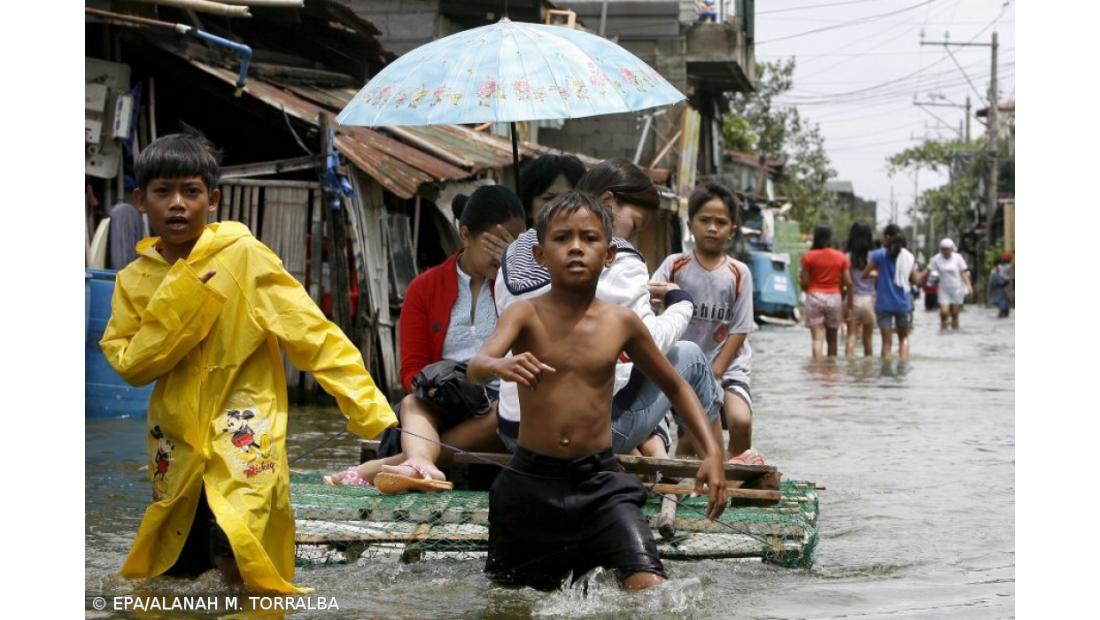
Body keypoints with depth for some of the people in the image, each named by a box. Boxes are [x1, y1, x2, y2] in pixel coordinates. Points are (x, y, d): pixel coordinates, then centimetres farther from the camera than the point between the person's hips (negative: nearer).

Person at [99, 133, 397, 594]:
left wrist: (374, 413, -21)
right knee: (174, 567, 13)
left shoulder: (242, 255, -11)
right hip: (176, 439, 5)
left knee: (236, 560, -21)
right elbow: (129, 365, -6)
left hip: (242, 431, -4)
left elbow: (314, 334, -14)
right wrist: (177, 301, -19)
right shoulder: (134, 279, 2)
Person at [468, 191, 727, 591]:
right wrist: (501, 367, -49)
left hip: (600, 481, 1)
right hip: (531, 482, -1)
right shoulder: (527, 314, -6)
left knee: (650, 587, -19)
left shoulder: (622, 323, 1)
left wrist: (712, 451, 4)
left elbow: (675, 386, 15)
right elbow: (476, 366, -25)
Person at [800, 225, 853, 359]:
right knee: (832, 339, 15)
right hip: (834, 297, 2)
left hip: (814, 297, -2)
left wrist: (800, 279, 16)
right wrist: (848, 305, 8)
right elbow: (848, 283, 0)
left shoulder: (808, 257, -5)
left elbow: (805, 283, -7)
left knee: (817, 337, -7)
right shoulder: (841, 257, 3)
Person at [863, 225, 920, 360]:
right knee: (903, 337, 17)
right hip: (903, 303, 2)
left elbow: (865, 274, -5)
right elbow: (915, 280, 5)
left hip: (884, 304, -2)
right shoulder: (909, 256, 2)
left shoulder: (879, 255, -7)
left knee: (887, 341, 3)